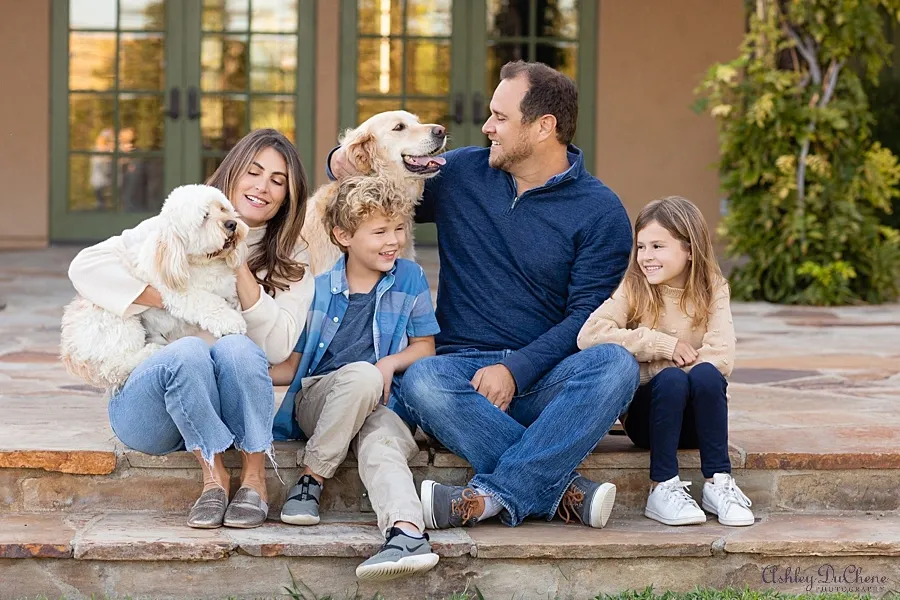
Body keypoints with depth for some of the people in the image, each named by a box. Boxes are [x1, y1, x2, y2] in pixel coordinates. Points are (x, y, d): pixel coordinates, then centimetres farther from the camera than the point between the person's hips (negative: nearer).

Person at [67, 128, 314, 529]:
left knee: (236, 347, -32)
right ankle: (214, 476, -20)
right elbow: (86, 266, -6)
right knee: (189, 350, -35)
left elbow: (277, 348, -6)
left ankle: (254, 477, -19)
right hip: (145, 405, -1)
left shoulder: (293, 263, 9)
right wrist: (165, 298, -15)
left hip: (231, 415, 2)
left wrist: (241, 270, -12)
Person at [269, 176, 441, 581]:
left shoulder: (410, 279, 8)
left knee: (381, 439, -37)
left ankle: (406, 530, -60)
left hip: (380, 403, 0)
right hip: (318, 399, 0)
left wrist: (390, 363, -7)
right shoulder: (319, 289, 6)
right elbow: (295, 364, 11)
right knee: (361, 373, -36)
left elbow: (424, 347, 14)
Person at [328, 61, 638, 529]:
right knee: (421, 382, -34)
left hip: (545, 376, -1)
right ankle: (563, 490, -33)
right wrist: (345, 160, 5)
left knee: (616, 363, -34)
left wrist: (516, 370, -19)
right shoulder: (460, 174, 12)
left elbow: (588, 314, -6)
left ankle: (491, 496, -38)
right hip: (464, 365, 2)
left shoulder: (600, 212, 2)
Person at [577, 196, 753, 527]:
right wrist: (663, 345, -20)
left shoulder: (713, 291, 1)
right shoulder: (632, 289, -1)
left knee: (705, 374, -30)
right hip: (646, 413, -1)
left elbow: (721, 357, -13)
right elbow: (589, 335, -19)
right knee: (671, 380, -32)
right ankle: (663, 488, -27)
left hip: (697, 417, 1)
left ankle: (718, 482, -24)